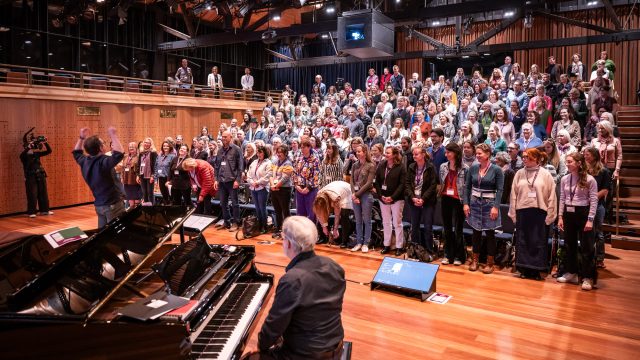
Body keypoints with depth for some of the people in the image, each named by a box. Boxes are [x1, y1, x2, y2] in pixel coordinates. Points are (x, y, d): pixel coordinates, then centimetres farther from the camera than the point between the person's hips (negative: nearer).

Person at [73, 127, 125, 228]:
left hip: (99, 205, 8)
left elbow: (76, 153, 24)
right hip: (112, 205, -8)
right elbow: (119, 154, -36)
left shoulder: (84, 162, 2)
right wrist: (113, 135, -27)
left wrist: (82, 138, 22)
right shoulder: (103, 162, -23)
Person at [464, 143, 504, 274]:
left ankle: (490, 262, 15)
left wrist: (495, 207, -15)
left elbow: (499, 190, -9)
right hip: (475, 203, 3)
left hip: (489, 204, -3)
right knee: (476, 232, 10)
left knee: (490, 233, 4)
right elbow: (467, 187, 6)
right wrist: (466, 203, 0)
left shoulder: (496, 170, -8)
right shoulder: (473, 168, 2)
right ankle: (475, 260, 22)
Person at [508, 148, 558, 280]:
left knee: (538, 242, 3)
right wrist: (513, 213, 1)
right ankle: (524, 269, 17)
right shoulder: (520, 173, 5)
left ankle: (536, 269, 13)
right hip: (522, 211, 2)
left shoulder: (545, 174, -2)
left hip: (539, 212, -2)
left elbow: (551, 195, -2)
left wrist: (550, 215, -6)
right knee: (522, 241, 7)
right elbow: (514, 194, 5)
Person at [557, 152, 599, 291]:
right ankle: (571, 272, 26)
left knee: (586, 246, 1)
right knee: (569, 244, 13)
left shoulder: (589, 180, -9)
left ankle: (587, 277, 8)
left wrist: (590, 219, -14)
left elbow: (594, 201, -9)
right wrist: (560, 216, 5)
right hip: (568, 214, 5)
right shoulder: (564, 179, 4)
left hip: (583, 213, -5)